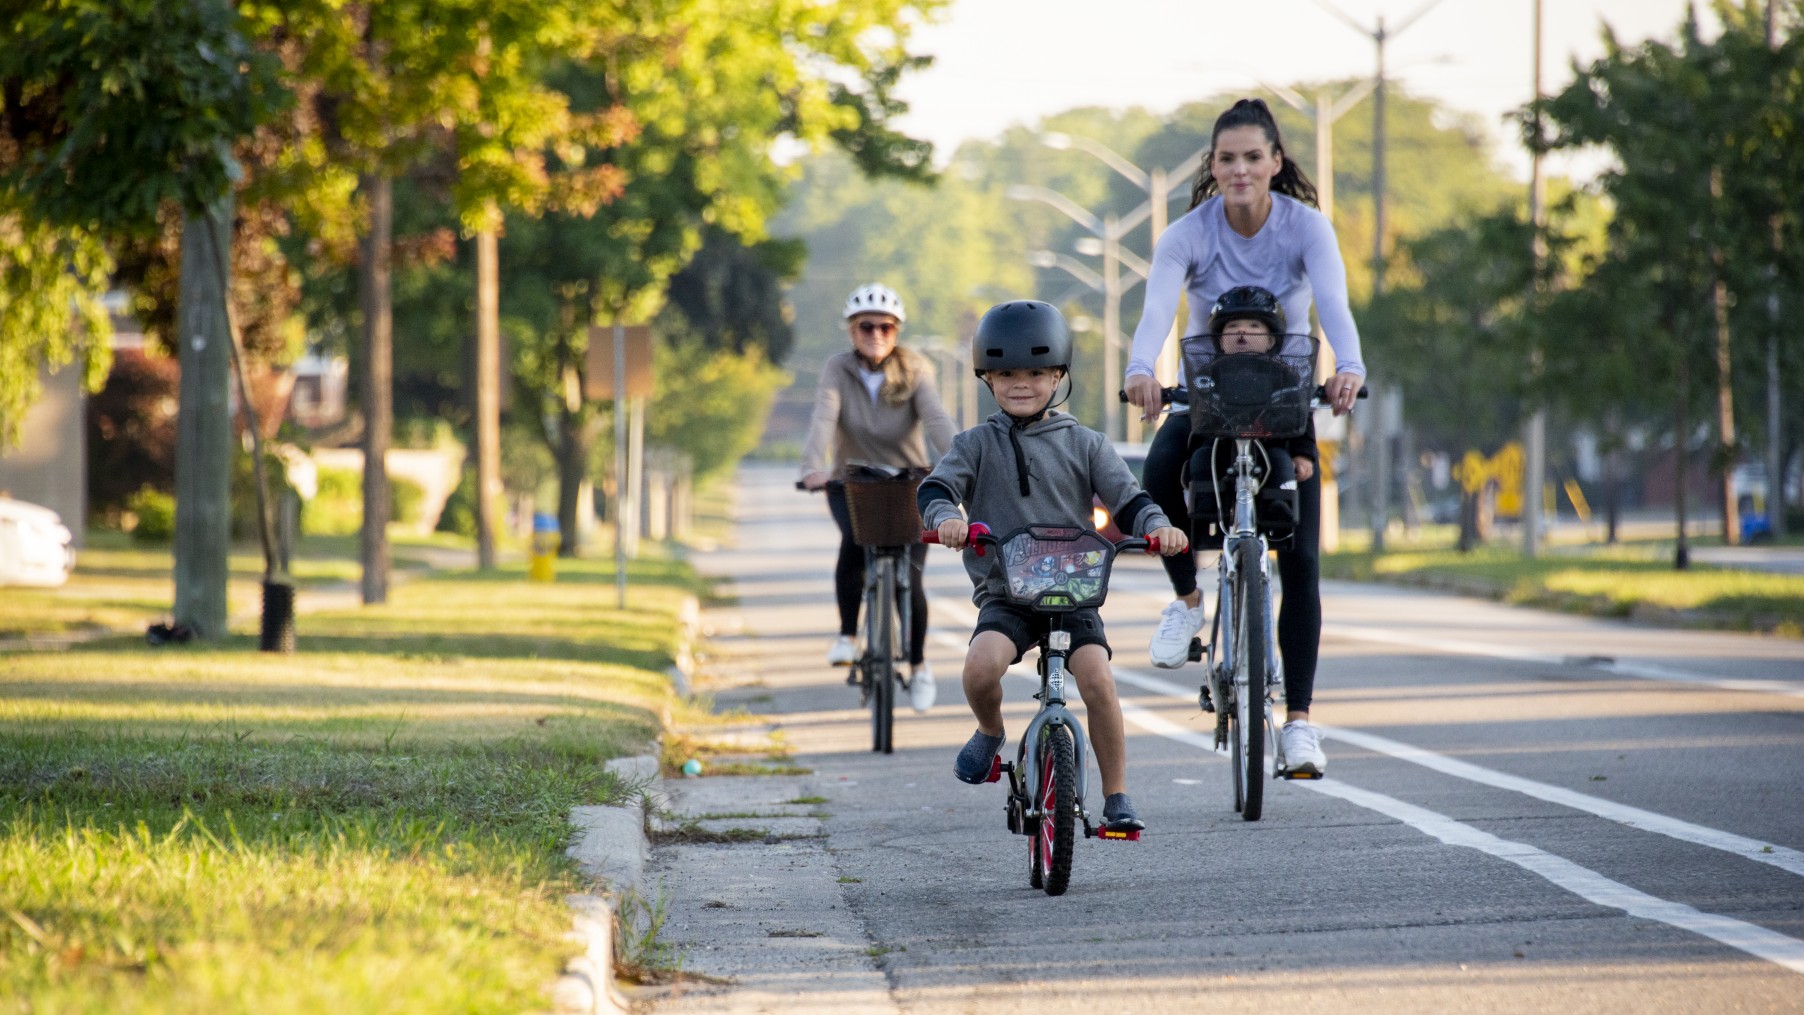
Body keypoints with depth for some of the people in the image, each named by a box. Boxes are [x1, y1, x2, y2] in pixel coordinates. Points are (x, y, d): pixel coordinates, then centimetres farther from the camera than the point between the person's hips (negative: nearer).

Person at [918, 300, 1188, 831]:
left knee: (1097, 679, -23)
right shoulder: (976, 444, 7)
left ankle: (1116, 797, -8)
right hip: (1003, 592, 0)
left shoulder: (1084, 445, 9)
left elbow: (1128, 500, 2)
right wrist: (944, 517, -31)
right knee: (981, 666, -29)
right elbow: (936, 488, -8)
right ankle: (990, 732, 6)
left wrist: (1157, 525, -20)